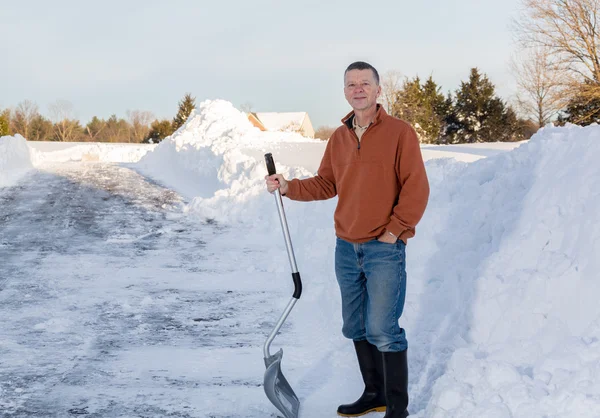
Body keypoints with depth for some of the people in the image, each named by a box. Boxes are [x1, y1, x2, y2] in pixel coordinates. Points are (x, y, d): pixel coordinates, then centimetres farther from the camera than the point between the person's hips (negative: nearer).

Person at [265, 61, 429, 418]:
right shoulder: (339, 138, 11)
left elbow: (417, 188, -9)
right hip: (346, 248, 6)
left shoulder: (400, 132, -7)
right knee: (356, 328, 13)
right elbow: (325, 185, 14)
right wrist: (289, 187, 1)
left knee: (382, 330, -8)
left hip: (384, 249, -6)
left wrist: (394, 230, -10)